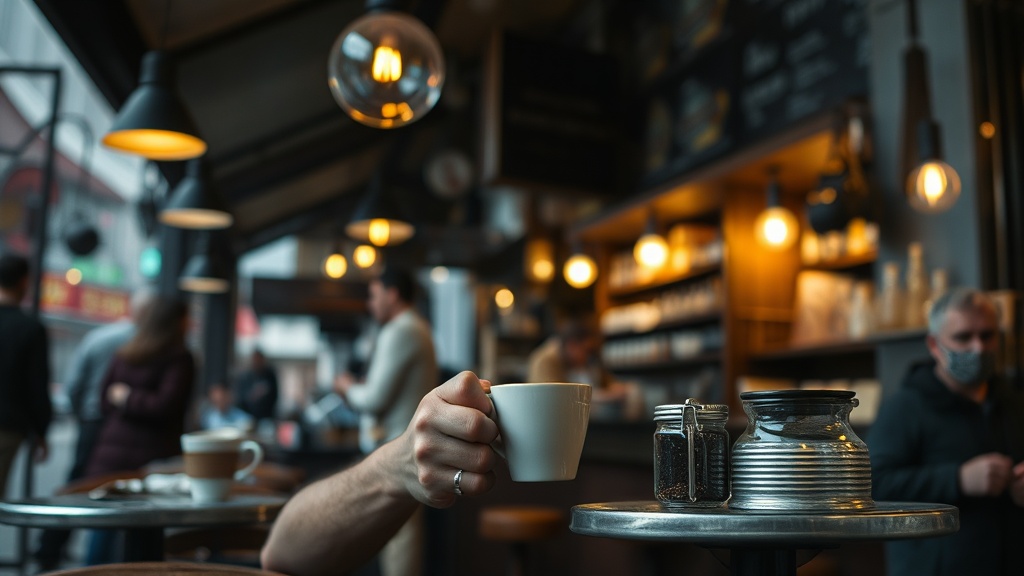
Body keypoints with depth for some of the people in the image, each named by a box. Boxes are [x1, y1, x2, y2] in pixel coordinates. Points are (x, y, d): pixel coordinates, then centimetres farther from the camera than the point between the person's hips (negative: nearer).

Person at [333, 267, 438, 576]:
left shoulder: (399, 332, -15)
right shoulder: (417, 328, 17)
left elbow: (375, 398, -17)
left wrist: (348, 388, 1)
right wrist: (357, 390, 13)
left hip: (395, 445, -10)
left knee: (399, 528, -7)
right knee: (403, 526, 15)